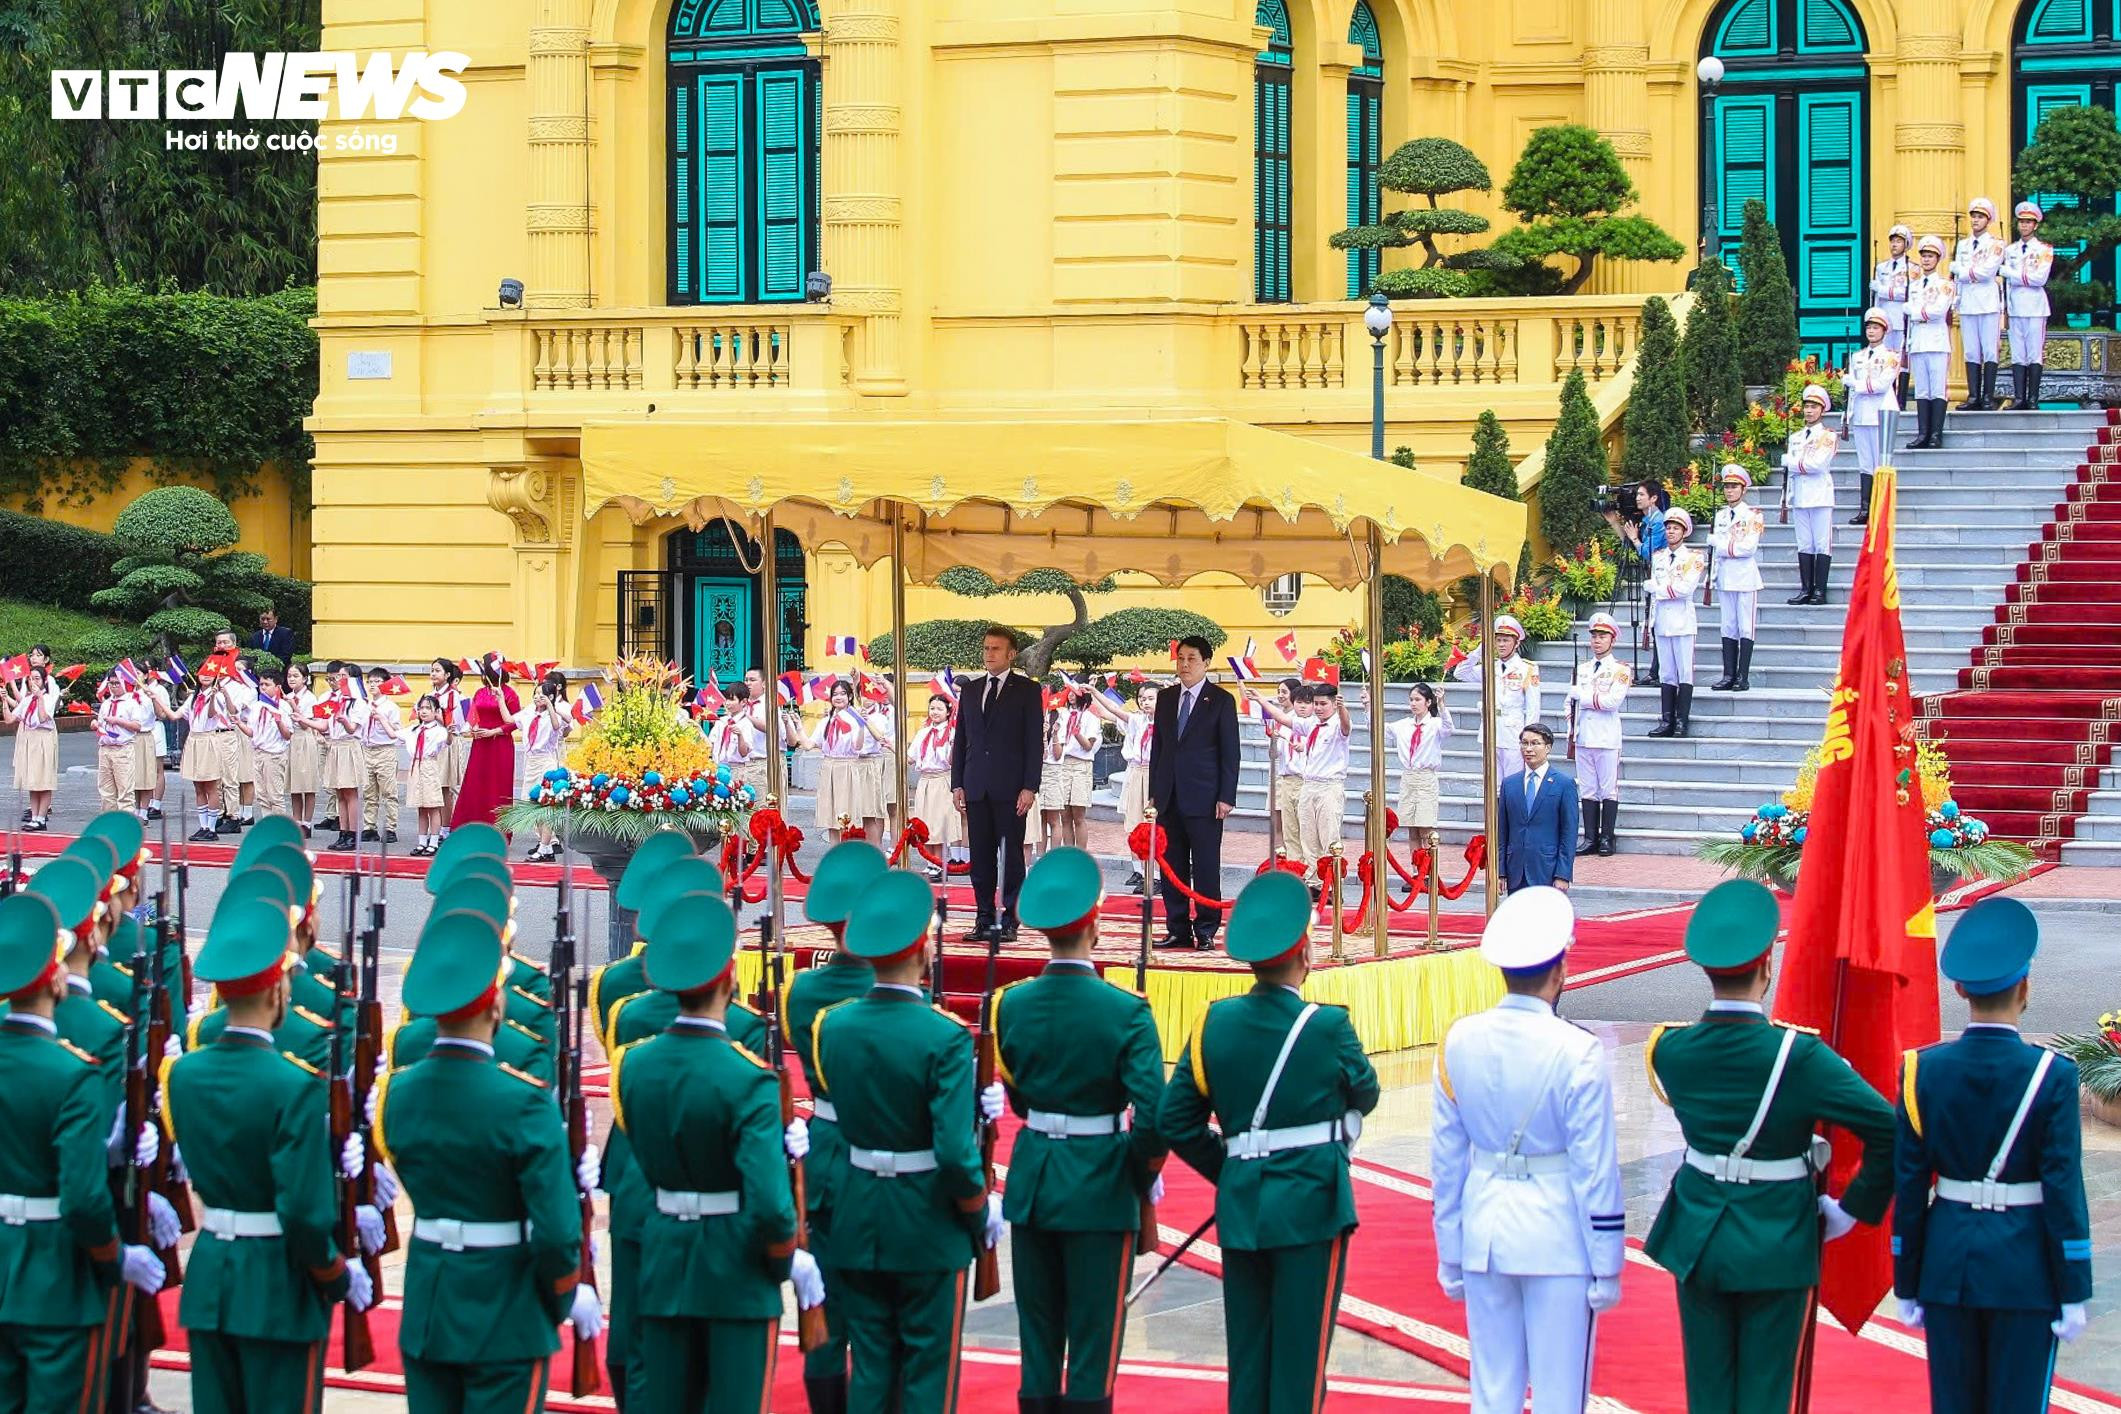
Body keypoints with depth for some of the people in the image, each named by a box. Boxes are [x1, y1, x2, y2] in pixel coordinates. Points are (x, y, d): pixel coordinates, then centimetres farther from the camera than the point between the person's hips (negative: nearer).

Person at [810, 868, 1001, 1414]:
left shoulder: (833, 1025, -2)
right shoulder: (945, 1037, -20)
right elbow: (955, 1153, -23)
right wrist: (982, 1211, -5)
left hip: (858, 1222, 5)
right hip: (928, 1228, -5)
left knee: (869, 1369, 13)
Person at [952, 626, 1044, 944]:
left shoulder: (1027, 690, 2)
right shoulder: (971, 690, 15)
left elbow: (1034, 741, -3)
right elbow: (961, 739, 16)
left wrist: (1029, 787, -10)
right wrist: (957, 783, 7)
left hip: (1011, 787, -4)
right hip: (976, 787, 4)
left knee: (1011, 855, -3)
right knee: (981, 856, 4)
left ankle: (1009, 920, 0)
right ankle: (984, 920, 9)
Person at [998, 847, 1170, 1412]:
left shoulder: (1012, 1004, -2)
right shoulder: (1125, 1012, -15)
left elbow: (1017, 1096, 8)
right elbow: (1153, 1115, -18)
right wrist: (1146, 1176, -2)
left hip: (1031, 1179, 4)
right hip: (1099, 1188, -4)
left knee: (1037, 1338, 13)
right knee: (1093, 1344, 4)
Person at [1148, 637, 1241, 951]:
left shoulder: (1221, 701, 0)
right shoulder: (1166, 699, 14)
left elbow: (1230, 753, -3)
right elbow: (1158, 747, 16)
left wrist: (1226, 797, -9)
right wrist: (1153, 792, 10)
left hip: (1203, 797, -5)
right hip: (1169, 796, 5)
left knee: (1206, 867, -3)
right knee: (1172, 867, 5)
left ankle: (1206, 931, 2)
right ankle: (1178, 930, 10)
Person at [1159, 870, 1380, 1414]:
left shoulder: (1215, 1022, 0)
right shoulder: (1328, 1026, -11)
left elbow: (1175, 1121, 2)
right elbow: (1365, 1094, 6)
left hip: (1240, 1206, 4)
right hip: (1310, 1205, -4)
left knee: (1247, 1349, 12)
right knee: (1300, 1350, 2)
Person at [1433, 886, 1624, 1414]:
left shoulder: (1460, 1041, -2)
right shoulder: (1577, 1052, -15)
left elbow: (1446, 1158, 5)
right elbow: (1596, 1170, -11)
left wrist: (1451, 1257, 14)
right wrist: (1607, 1269, -2)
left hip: (1484, 1230, 4)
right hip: (1557, 1240, -4)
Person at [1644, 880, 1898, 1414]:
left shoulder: (1669, 1049, -8)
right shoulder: (1798, 1055, -19)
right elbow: (1888, 1131, -20)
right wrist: (1853, 1208, -7)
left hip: (1697, 1243, 3)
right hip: (1776, 1247, -3)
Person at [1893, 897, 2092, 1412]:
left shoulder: (1924, 1070, -4)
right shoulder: (2051, 1076, -11)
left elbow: (1909, 1186, -1)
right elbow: (2064, 1190, -11)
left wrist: (1907, 1286, 8)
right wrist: (2073, 1294, -4)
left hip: (1948, 1265, 3)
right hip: (2025, 1272, -3)